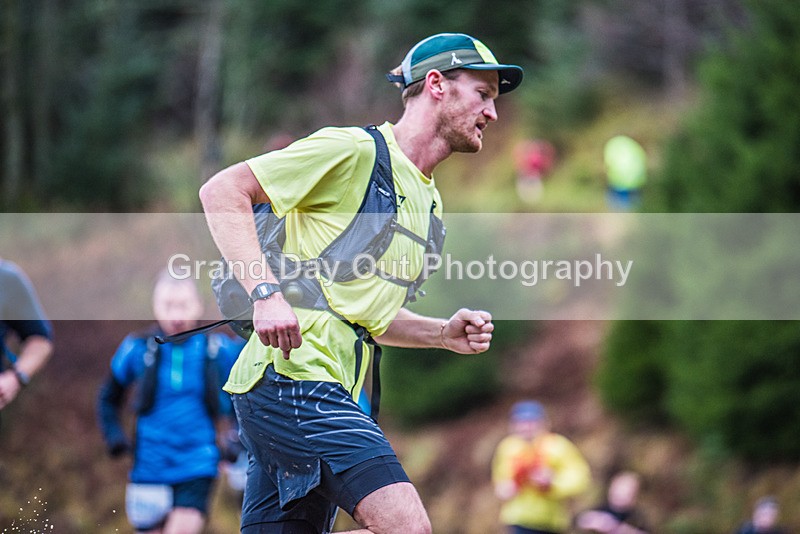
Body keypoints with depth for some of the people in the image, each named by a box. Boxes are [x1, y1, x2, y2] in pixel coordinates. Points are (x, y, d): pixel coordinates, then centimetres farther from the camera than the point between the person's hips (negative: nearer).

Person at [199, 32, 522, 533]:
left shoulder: (429, 201, 23)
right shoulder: (353, 150, -5)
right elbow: (222, 190, -8)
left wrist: (445, 333, 12)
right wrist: (266, 290, -19)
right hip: (293, 374, -10)